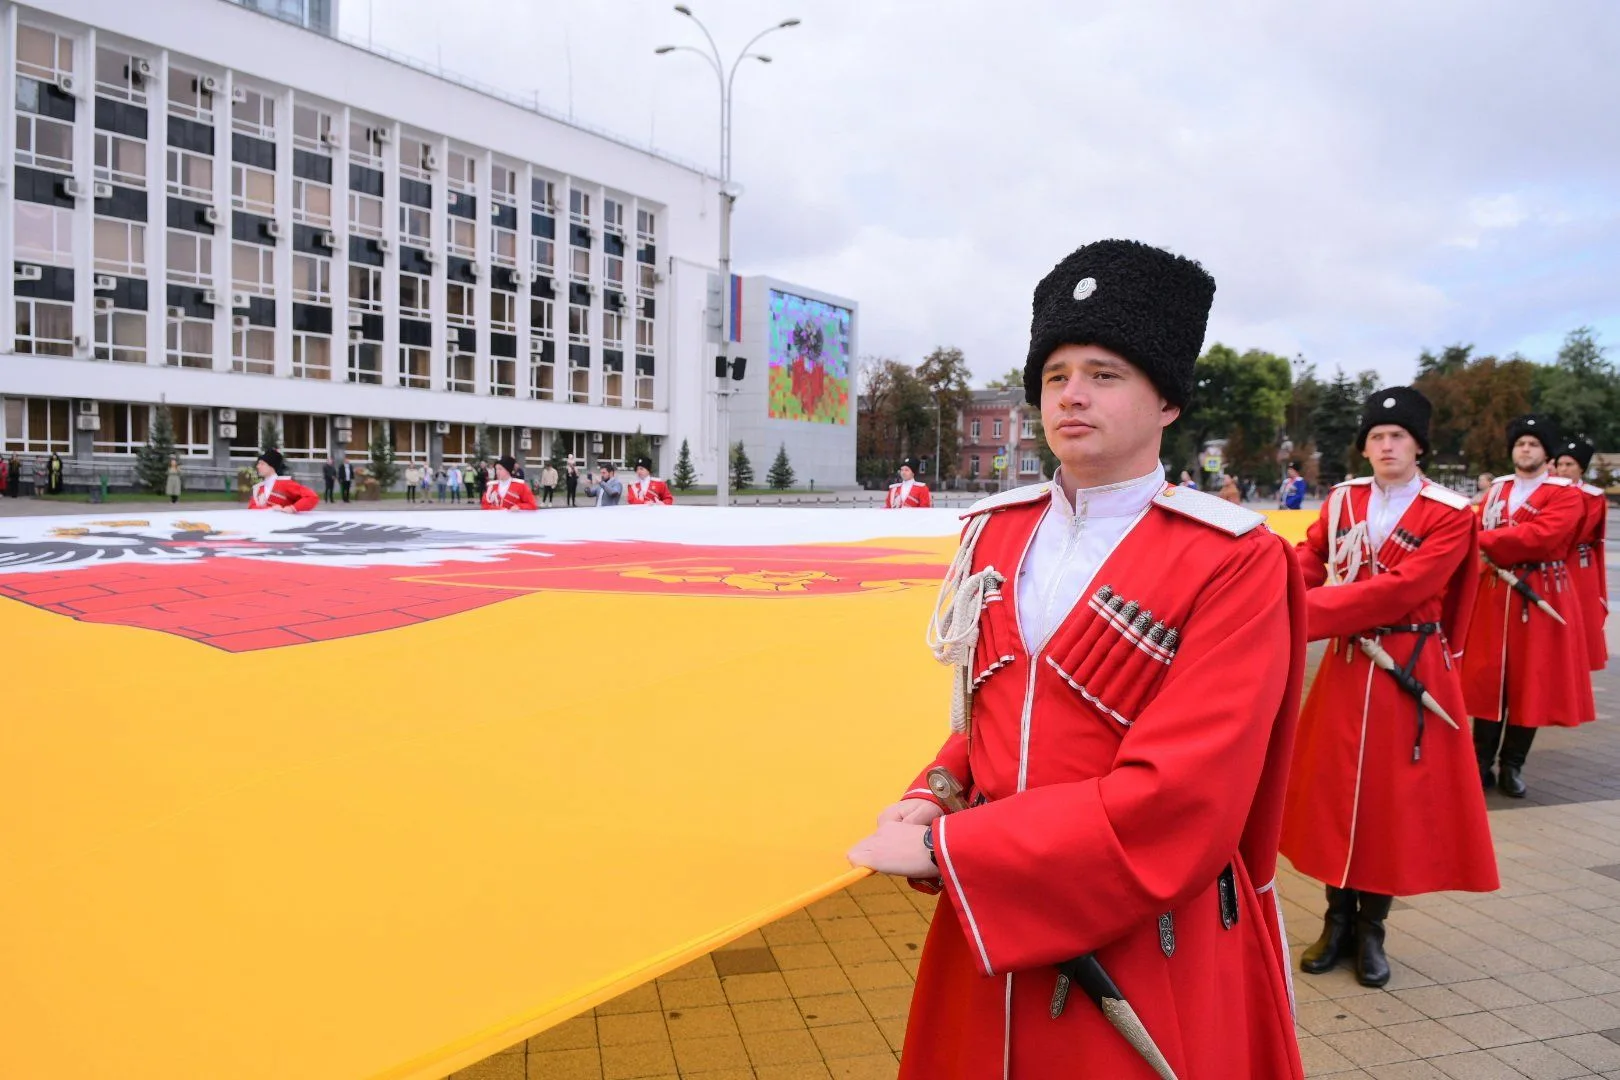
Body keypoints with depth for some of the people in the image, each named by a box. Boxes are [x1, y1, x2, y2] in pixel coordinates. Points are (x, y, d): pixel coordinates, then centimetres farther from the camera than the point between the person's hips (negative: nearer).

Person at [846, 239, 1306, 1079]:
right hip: (986, 929, 5)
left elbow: (1178, 804, -23)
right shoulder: (997, 531, 3)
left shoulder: (1234, 560, -15)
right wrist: (938, 794, -7)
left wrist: (944, 848, -21)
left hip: (1148, 961, -5)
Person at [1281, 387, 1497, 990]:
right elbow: (1309, 558, 0)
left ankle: (1371, 929, 22)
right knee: (1336, 790, 8)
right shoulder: (1342, 500, 6)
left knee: (1397, 797, 5)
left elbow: (1402, 589, -21)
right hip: (1346, 665, 3)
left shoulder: (1450, 514, -9)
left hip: (1411, 669, -3)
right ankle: (1338, 922, 23)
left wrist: (1308, 611, -27)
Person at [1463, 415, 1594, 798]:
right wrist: (1483, 551, -13)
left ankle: (1513, 765, 14)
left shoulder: (1566, 494, -4)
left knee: (1531, 681, 2)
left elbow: (1541, 535, -20)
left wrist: (1485, 541, -18)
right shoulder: (1497, 490, 13)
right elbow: (1480, 532, 9)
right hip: (1493, 594, 4)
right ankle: (1481, 763, 11)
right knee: (1487, 677, 3)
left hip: (1540, 598, -3)